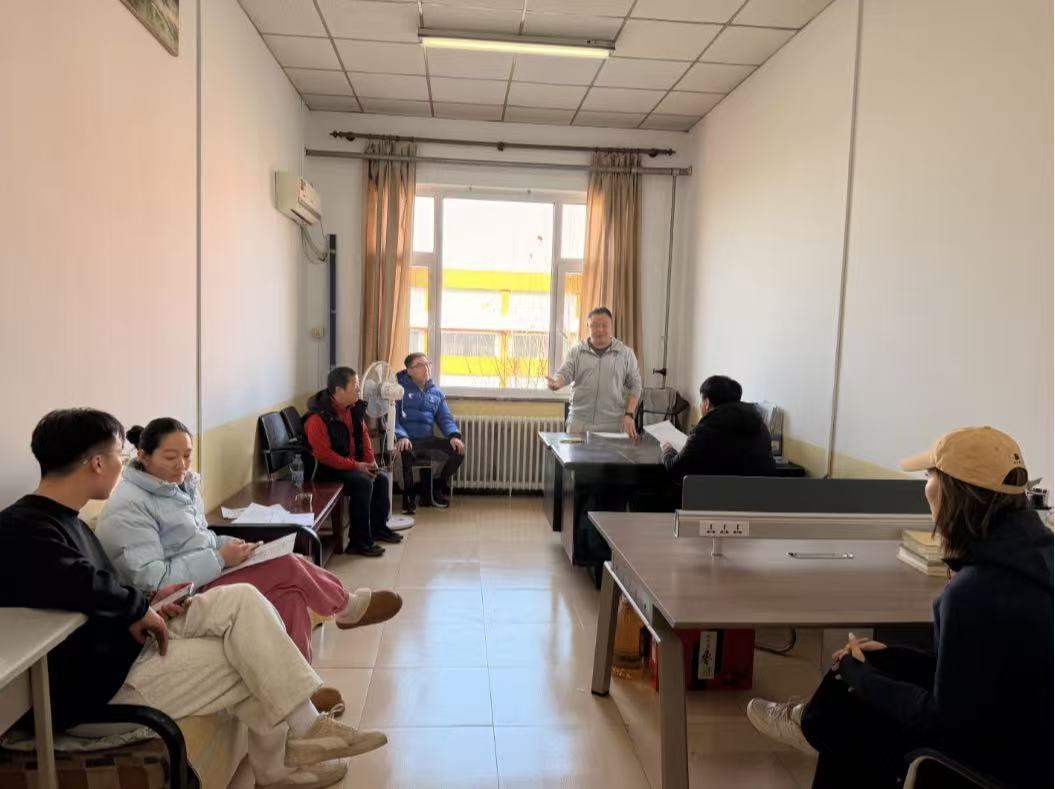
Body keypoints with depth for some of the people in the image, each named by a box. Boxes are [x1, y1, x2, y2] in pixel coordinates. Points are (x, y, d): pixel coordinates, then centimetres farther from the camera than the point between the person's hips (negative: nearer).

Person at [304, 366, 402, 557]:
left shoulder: (354, 408, 1)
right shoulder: (318, 416, -25)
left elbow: (363, 434, 13)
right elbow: (323, 454, -26)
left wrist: (370, 461, -1)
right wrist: (356, 466, -24)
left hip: (353, 463, 9)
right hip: (326, 468, -9)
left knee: (381, 478, 0)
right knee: (363, 482, -27)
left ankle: (378, 528, 19)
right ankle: (359, 542, -18)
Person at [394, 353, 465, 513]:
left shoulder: (435, 391, 15)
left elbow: (445, 417, 13)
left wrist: (454, 435, -9)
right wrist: (401, 437, -29)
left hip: (427, 440, 5)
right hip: (406, 440, -5)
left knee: (459, 450, -14)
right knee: (406, 453, -39)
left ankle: (437, 487, 9)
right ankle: (408, 495, -14)